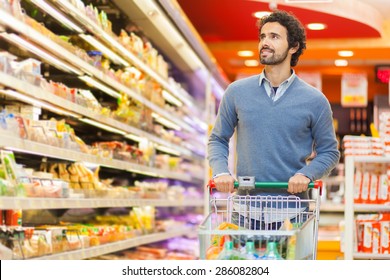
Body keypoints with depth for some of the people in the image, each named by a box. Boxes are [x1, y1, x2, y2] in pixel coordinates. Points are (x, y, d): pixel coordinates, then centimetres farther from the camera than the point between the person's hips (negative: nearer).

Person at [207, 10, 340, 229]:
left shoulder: (315, 100, 1)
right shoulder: (237, 92, 5)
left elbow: (329, 152, 7)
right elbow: (218, 140, 12)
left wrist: (306, 174, -12)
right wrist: (221, 172, -7)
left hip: (293, 206, -1)